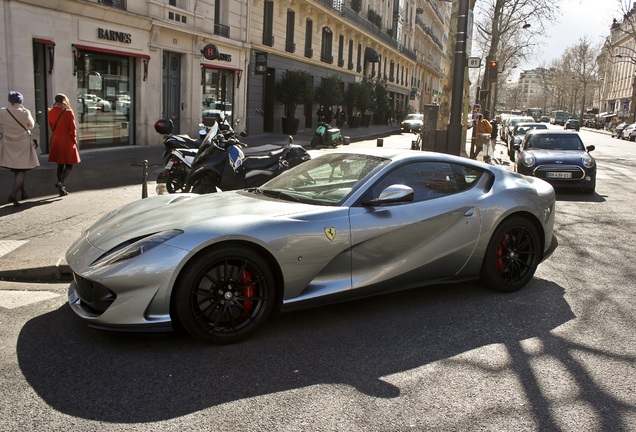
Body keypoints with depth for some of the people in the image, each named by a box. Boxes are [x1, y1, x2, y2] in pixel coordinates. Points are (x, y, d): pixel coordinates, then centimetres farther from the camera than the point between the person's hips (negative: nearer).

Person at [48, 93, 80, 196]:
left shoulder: (51, 112, 4)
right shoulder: (68, 112, -11)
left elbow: (51, 127, 11)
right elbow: (73, 128, -8)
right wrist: (74, 140, 3)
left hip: (55, 141, 5)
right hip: (67, 141, -5)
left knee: (60, 165, 13)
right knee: (69, 165, 3)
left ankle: (62, 189, 14)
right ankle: (61, 182, -20)